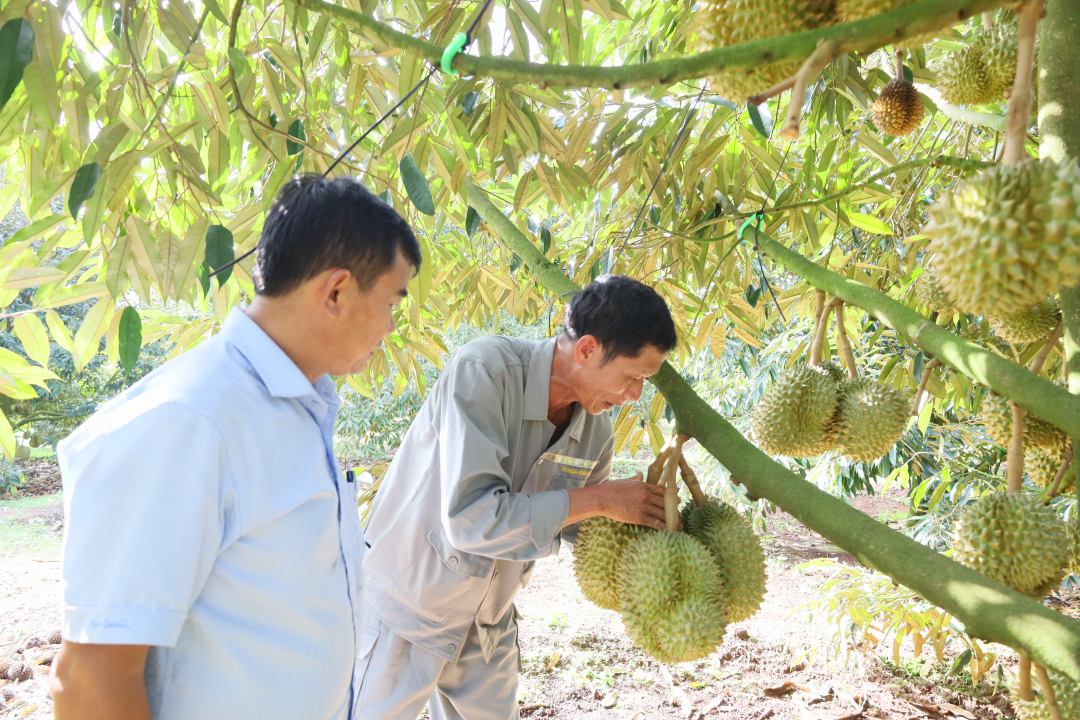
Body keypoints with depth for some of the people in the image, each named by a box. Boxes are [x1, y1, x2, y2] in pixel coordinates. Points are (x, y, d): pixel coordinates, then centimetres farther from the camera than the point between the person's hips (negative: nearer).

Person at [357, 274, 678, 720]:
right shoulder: (484, 370, -27)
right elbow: (470, 518, -35)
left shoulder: (596, 431, -7)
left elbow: (582, 531, 6)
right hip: (403, 611, -5)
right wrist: (601, 499, -28)